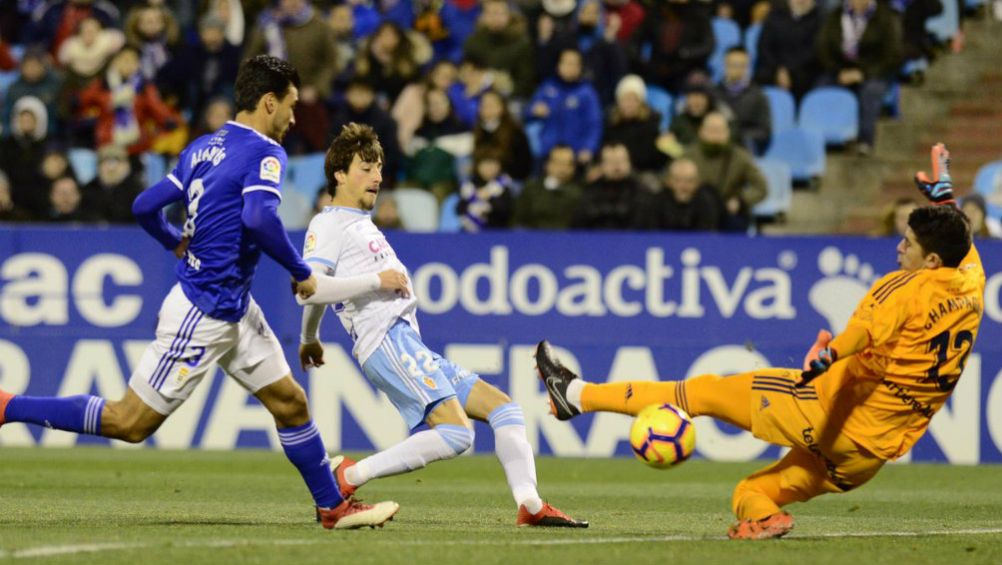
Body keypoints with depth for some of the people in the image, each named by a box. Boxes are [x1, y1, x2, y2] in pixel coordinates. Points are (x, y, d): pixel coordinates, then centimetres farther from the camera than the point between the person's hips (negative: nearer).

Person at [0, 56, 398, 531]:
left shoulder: (202, 148, 9)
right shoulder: (264, 153, -15)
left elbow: (145, 206, 10)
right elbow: (258, 218, -32)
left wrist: (177, 244, 30)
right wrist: (301, 273, -19)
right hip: (206, 311, -10)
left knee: (290, 402, 13)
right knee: (130, 422, -4)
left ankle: (332, 507, 20)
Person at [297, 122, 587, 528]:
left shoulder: (363, 224, 25)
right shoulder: (329, 224, -3)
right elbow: (308, 289, -17)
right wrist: (377, 280, -15)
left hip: (412, 348, 10)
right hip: (386, 342, -10)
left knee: (501, 406, 5)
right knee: (456, 432, -24)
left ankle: (530, 505, -6)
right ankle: (347, 477, -19)